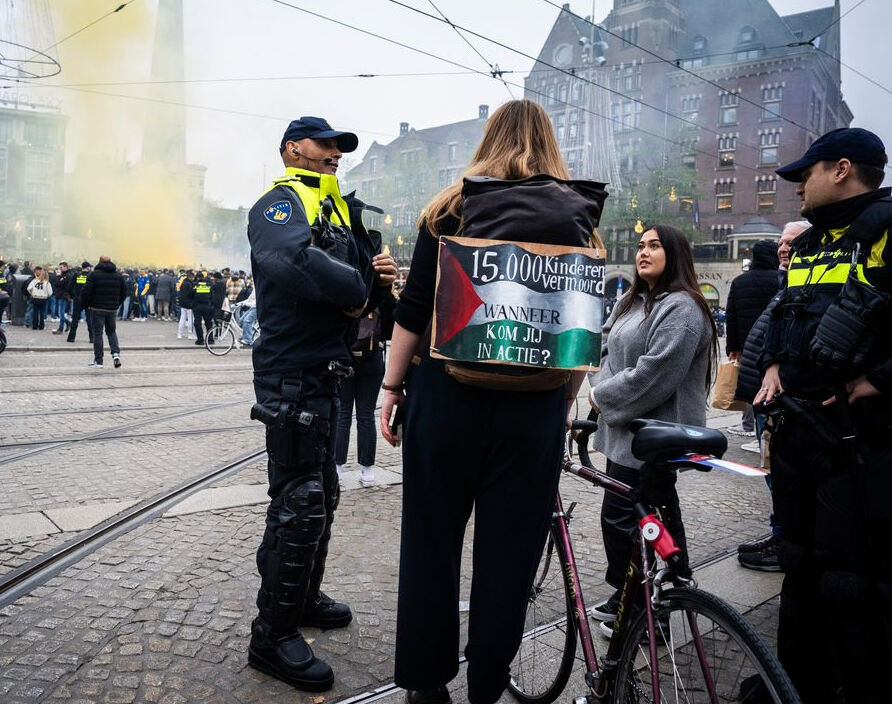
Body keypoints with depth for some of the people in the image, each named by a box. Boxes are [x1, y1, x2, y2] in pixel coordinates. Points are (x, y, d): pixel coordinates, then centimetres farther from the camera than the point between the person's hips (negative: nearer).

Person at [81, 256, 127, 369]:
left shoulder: (94, 274, -7)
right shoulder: (118, 275, 7)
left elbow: (86, 291, -11)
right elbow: (124, 292, 9)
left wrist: (85, 305, 2)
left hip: (97, 309, -4)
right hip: (112, 309, 4)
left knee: (97, 333, 2)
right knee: (111, 331, 18)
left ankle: (98, 361, 4)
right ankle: (116, 353, -2)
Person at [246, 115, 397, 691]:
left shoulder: (340, 211, 18)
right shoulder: (280, 204, -9)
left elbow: (358, 289, 16)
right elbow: (295, 258, -34)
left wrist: (379, 278, -7)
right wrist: (354, 289, -20)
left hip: (324, 372, 9)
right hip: (292, 374, -9)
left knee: (320, 495, 19)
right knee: (300, 502, -6)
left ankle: (303, 597, 37)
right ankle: (274, 636, 9)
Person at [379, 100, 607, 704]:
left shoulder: (453, 205, 2)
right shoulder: (578, 212, 5)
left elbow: (415, 307, -2)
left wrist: (393, 386, 5)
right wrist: (563, 404, 13)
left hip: (447, 390, 0)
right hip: (534, 404, 1)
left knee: (432, 541, 13)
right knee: (509, 551, 11)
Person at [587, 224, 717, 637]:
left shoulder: (681, 308, -15)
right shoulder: (632, 302, 15)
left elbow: (653, 374, -22)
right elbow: (611, 354, 17)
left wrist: (602, 396, -11)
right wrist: (600, 391, -2)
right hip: (627, 428, 9)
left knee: (620, 517, -4)